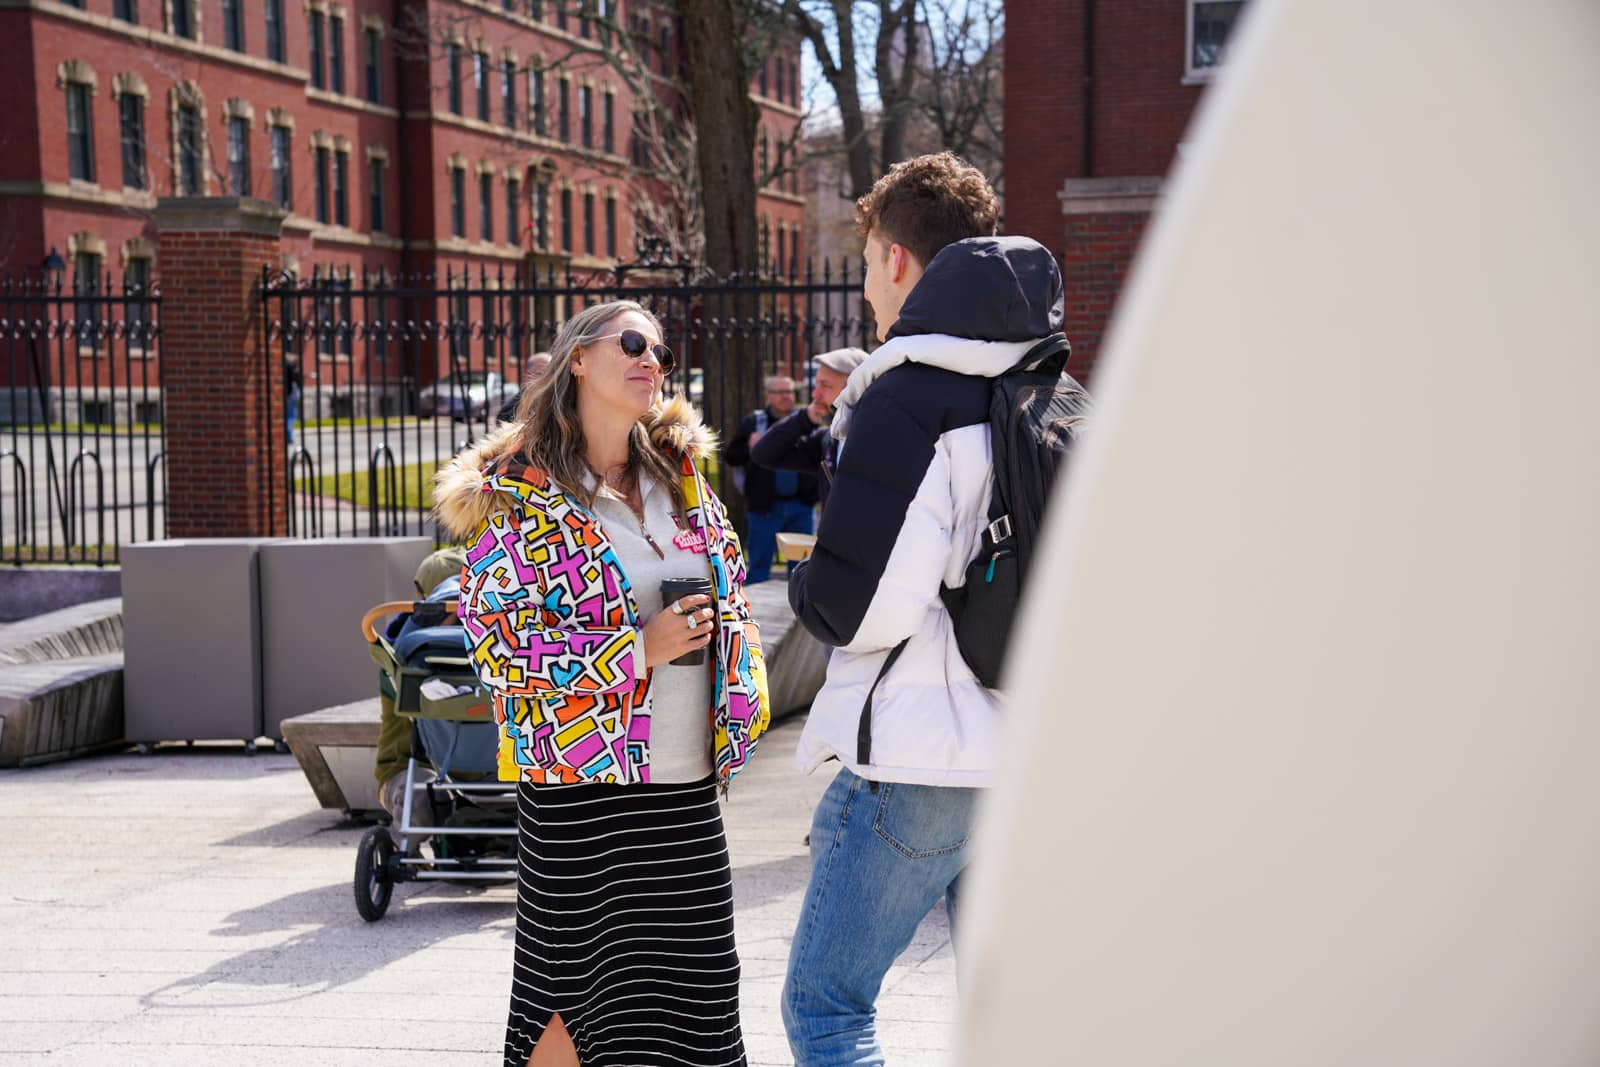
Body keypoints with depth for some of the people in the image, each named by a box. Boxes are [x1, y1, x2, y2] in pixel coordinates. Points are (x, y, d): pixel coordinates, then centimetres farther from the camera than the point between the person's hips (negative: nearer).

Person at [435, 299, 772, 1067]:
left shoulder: (681, 476, 12)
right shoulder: (517, 494, -5)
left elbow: (732, 593, 24)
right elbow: (494, 645, -11)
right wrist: (638, 651, -17)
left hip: (687, 783, 5)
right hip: (581, 785, -5)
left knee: (688, 997, 6)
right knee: (578, 997, 2)